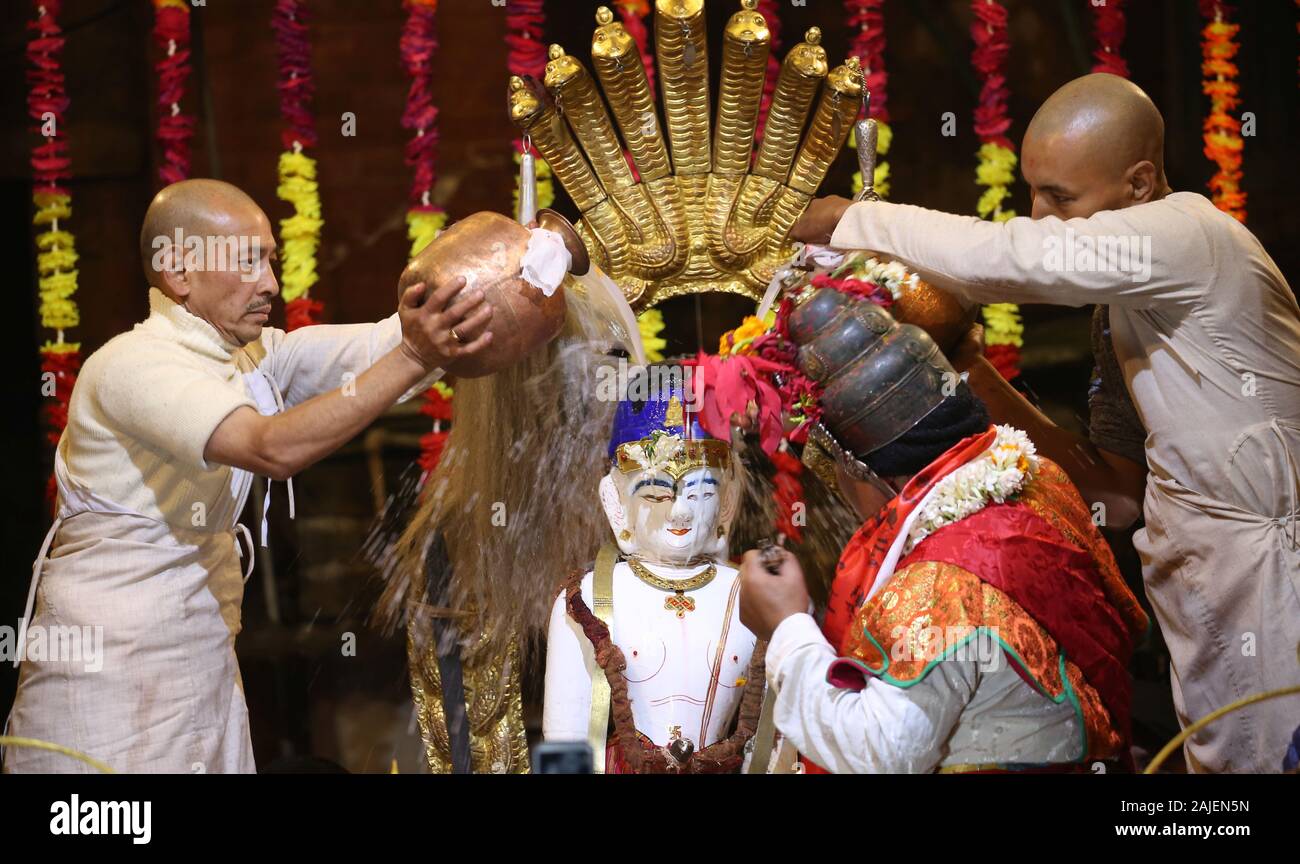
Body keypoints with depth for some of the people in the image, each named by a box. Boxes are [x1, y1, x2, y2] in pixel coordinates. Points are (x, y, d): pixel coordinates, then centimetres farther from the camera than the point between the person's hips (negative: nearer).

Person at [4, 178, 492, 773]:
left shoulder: (256, 355, 7)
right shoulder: (133, 366, -18)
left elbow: (383, 341, -3)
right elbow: (275, 448, -32)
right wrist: (412, 358, -37)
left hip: (205, 655, 8)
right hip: (113, 672, -8)